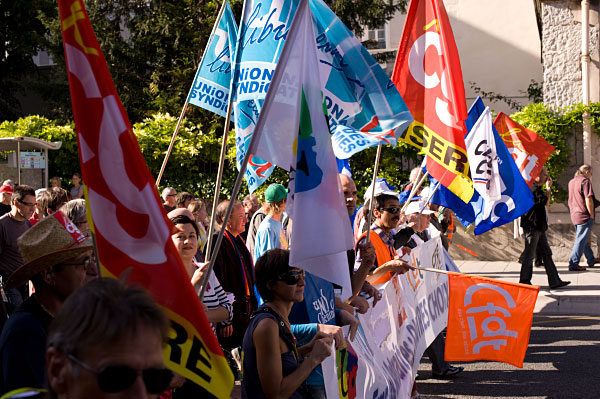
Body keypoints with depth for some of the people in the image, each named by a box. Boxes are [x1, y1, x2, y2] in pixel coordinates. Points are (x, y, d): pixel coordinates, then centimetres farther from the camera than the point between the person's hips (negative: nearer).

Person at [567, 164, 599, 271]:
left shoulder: (571, 182, 15)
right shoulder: (585, 181, -11)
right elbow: (588, 199, -18)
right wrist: (592, 215, -13)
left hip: (574, 216, 9)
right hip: (584, 216, -9)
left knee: (584, 239, 19)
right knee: (581, 240, -7)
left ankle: (591, 261, 30)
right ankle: (573, 264, -11)